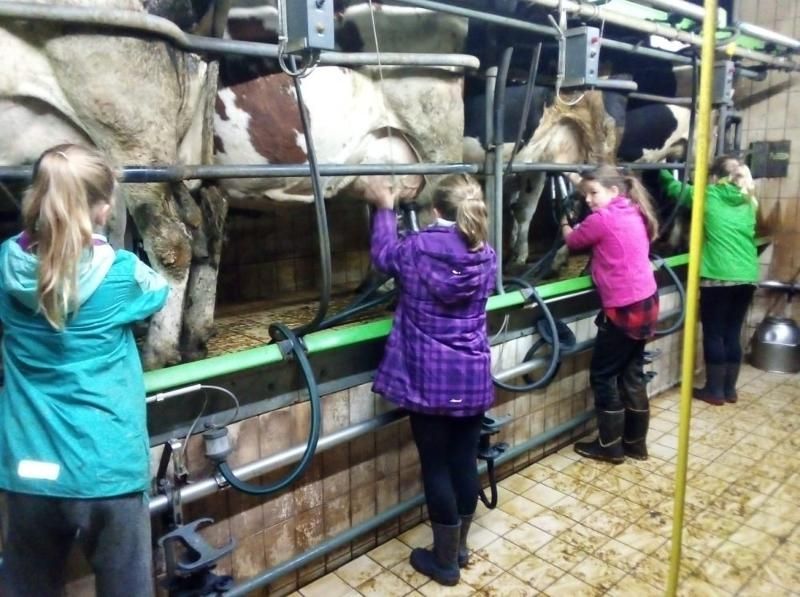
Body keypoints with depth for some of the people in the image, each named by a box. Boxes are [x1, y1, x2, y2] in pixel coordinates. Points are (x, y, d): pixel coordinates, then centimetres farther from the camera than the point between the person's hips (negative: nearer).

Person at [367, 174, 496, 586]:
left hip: (428, 380, -3)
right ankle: (459, 548, 35)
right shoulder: (487, 257, -2)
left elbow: (383, 255, 11)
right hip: (474, 379, 4)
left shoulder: (415, 250, -11)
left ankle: (445, 561, 24)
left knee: (436, 467, 9)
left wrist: (384, 210, 26)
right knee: (465, 462, 16)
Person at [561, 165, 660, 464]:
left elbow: (573, 241, 1)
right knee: (633, 374, 16)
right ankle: (636, 443, 27)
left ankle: (610, 446, 16)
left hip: (623, 308, -8)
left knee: (603, 375, 5)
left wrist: (565, 225, 25)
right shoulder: (635, 215, 10)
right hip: (646, 303, 8)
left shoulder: (602, 219, -14)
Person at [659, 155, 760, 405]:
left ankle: (715, 391, 12)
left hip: (718, 278, -5)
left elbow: (675, 187, 10)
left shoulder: (708, 196, -2)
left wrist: (660, 167, 28)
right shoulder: (748, 203, 12)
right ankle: (730, 389, 22)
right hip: (747, 278, 6)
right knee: (733, 333, 13)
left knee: (714, 334, 4)